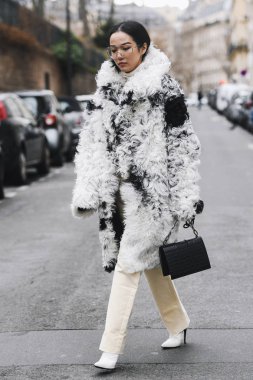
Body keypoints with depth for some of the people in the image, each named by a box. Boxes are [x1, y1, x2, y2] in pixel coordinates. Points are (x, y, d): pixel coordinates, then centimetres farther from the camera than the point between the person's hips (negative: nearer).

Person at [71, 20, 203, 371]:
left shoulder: (164, 88, -8)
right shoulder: (106, 88, 10)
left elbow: (182, 144, -8)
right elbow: (92, 143, 9)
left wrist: (186, 198, -10)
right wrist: (86, 193, 1)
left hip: (152, 188, -6)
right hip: (118, 188, 6)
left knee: (129, 262, -8)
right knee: (149, 259, 15)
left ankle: (112, 347, -3)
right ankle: (178, 324, 33)